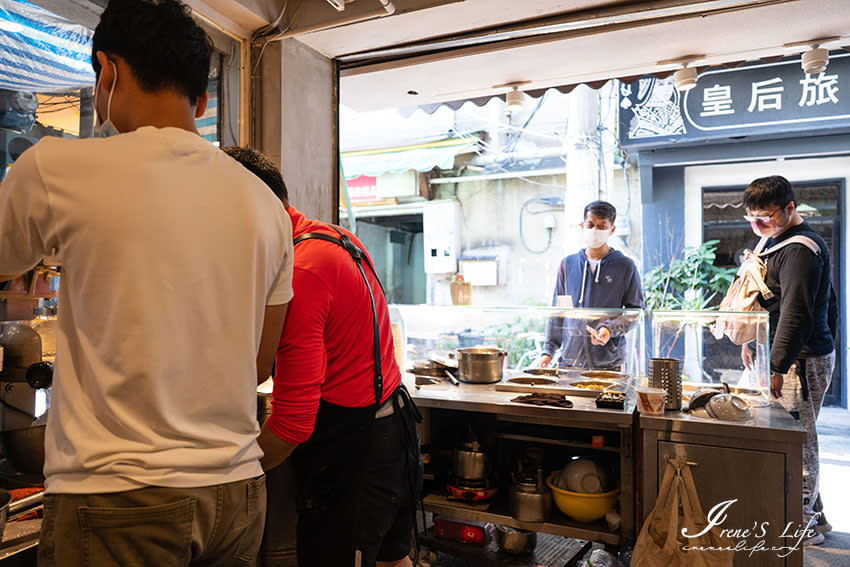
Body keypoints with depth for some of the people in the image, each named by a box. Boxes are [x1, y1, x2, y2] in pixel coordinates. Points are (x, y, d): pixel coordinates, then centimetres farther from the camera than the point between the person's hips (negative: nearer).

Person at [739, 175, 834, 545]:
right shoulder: (775, 241, 15)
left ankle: (801, 526, 11)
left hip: (802, 360, -10)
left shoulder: (800, 249, -18)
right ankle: (811, 513, 30)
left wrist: (777, 368, -27)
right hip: (791, 357, 10)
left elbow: (795, 313, -25)